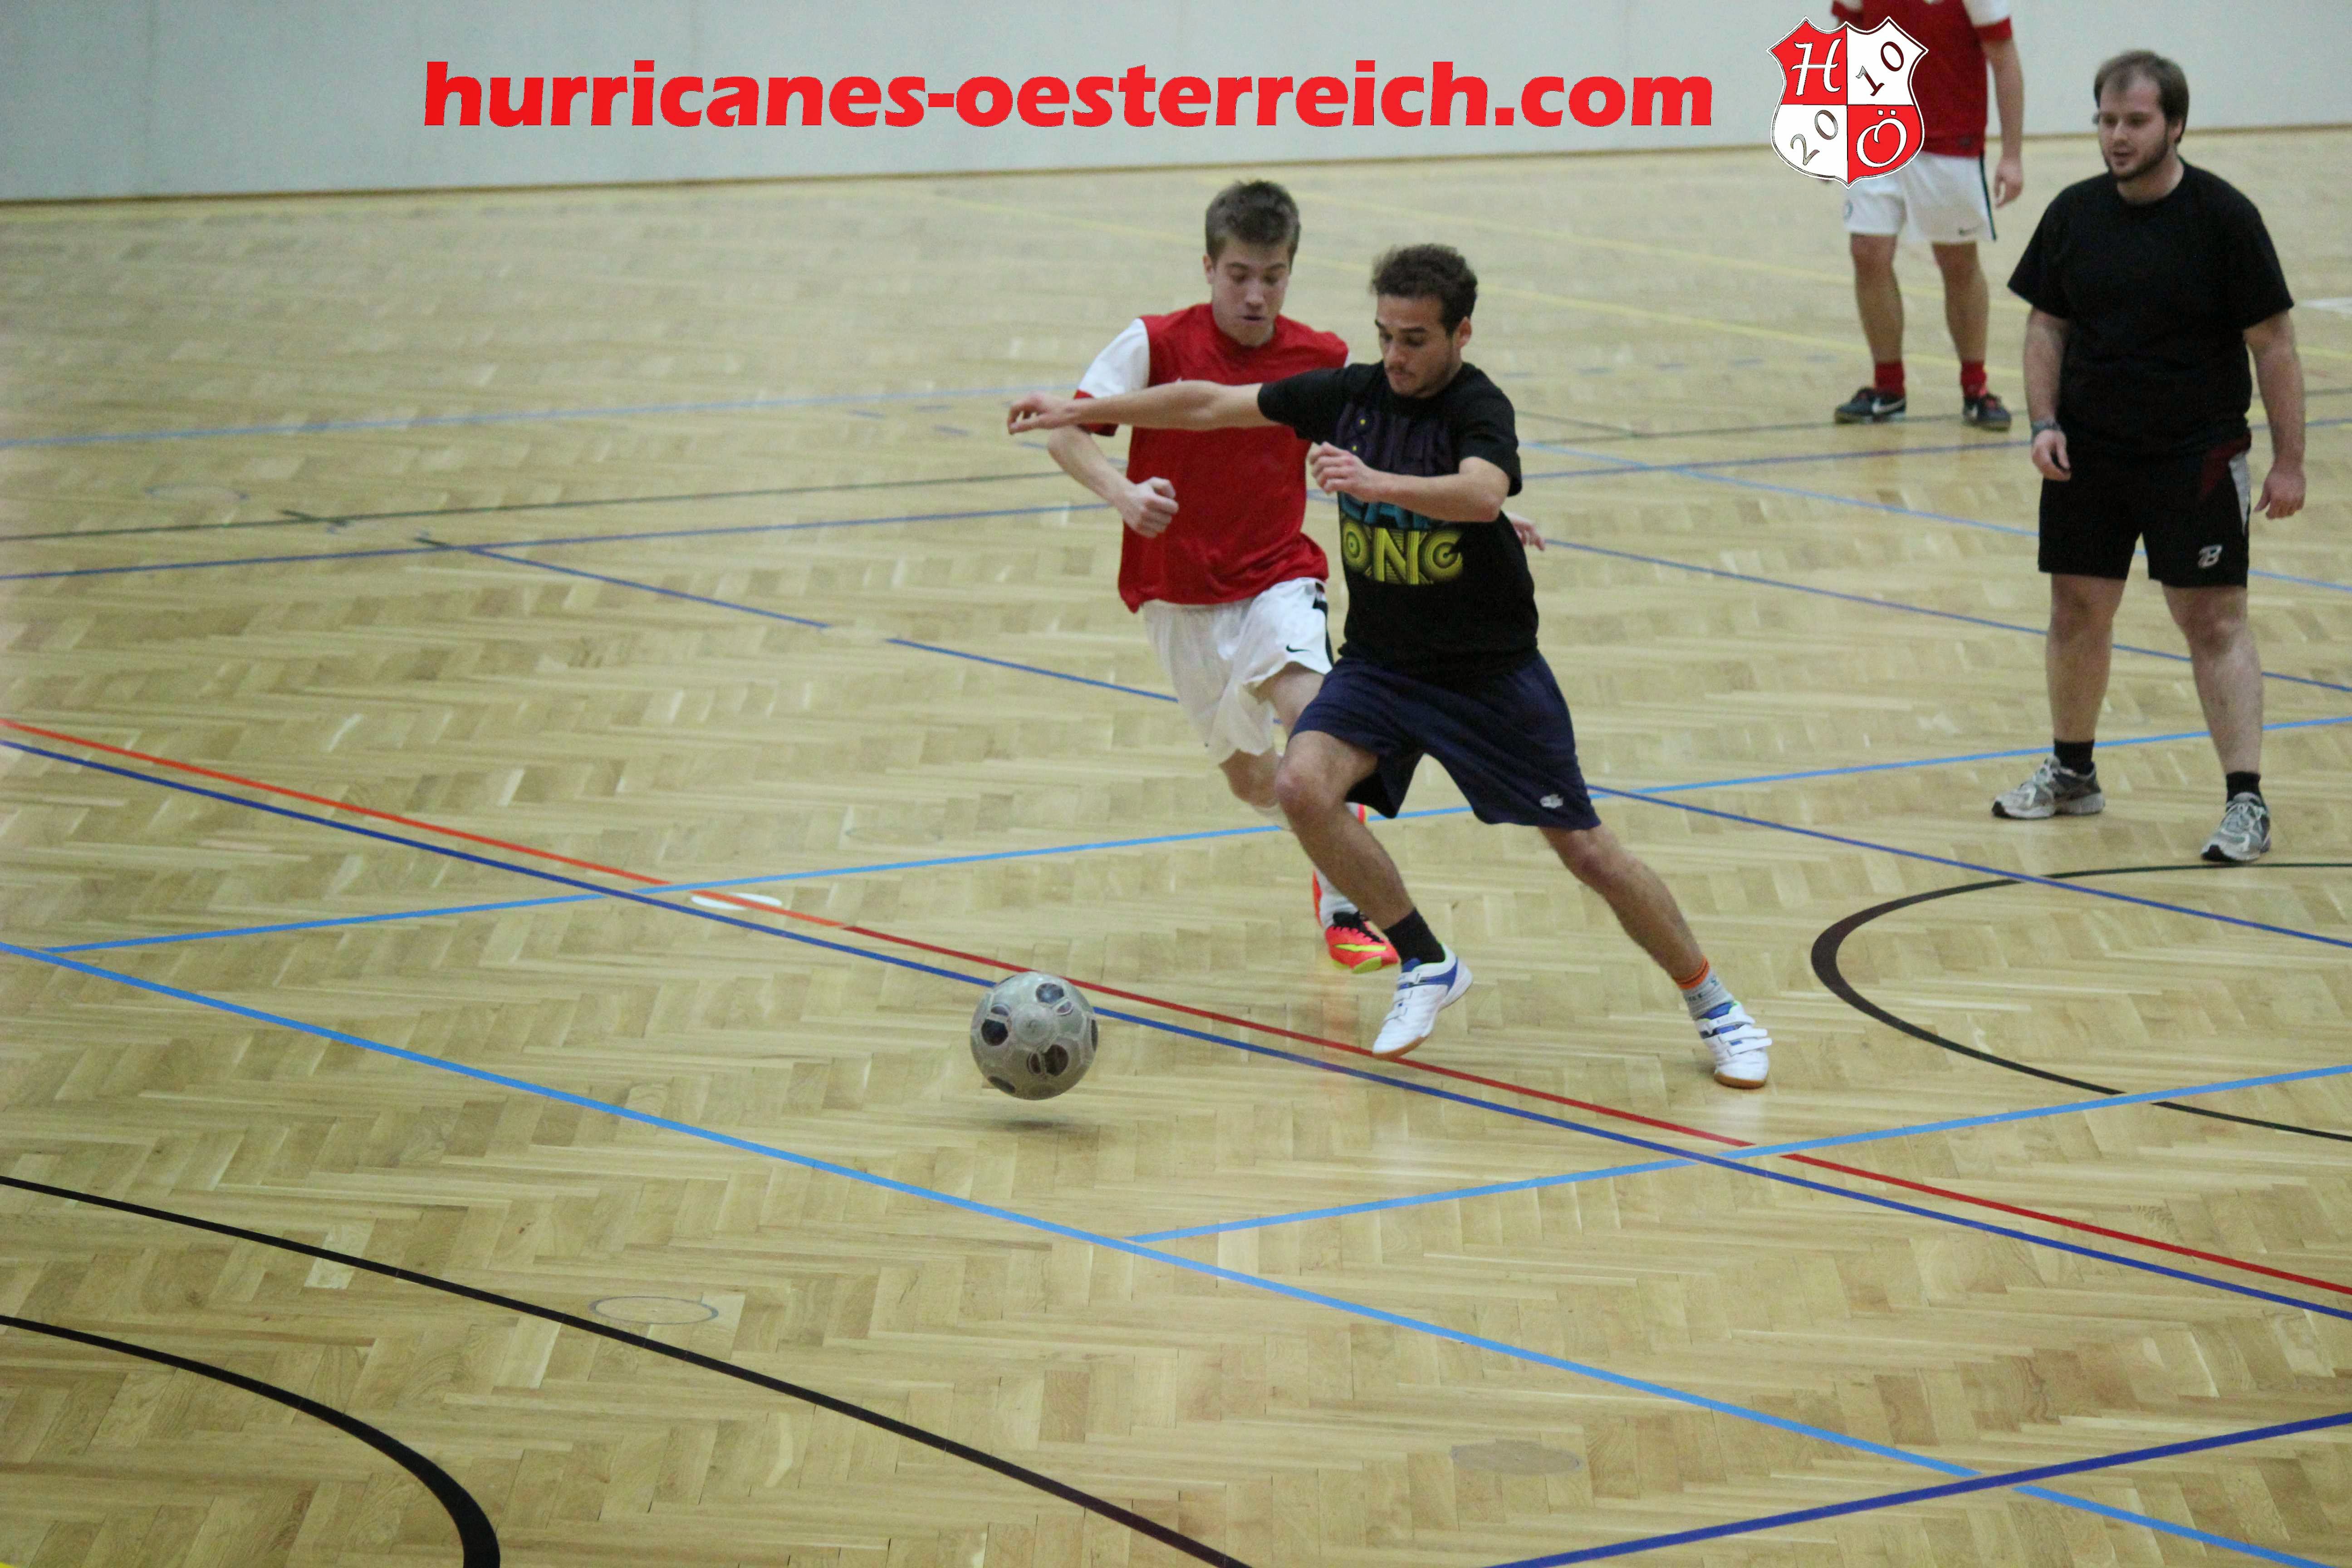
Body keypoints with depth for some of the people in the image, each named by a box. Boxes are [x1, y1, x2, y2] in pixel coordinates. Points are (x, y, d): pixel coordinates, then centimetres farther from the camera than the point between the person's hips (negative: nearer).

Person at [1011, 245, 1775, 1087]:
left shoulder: (1479, 408, -19)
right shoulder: (1347, 393, -3)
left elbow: (1484, 492, -42)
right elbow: (1208, 405, 5)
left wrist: (1377, 483, -56)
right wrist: (1080, 412, 6)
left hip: (1489, 670, -4)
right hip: (1379, 662, 4)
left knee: (1586, 850, -2)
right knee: (1303, 785, -22)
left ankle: (1713, 1005, 20)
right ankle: (1427, 965, -4)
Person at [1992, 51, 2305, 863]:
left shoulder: (2223, 217, -10)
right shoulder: (2075, 214, 1)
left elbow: (2273, 344, -8)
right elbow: (2047, 325, 11)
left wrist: (2288, 462, -10)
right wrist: (2045, 422, -4)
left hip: (2197, 456, -4)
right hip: (2086, 452, 4)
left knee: (2214, 617, -6)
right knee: (2078, 610, 11)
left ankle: (2246, 801, -4)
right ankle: (2072, 773, 28)